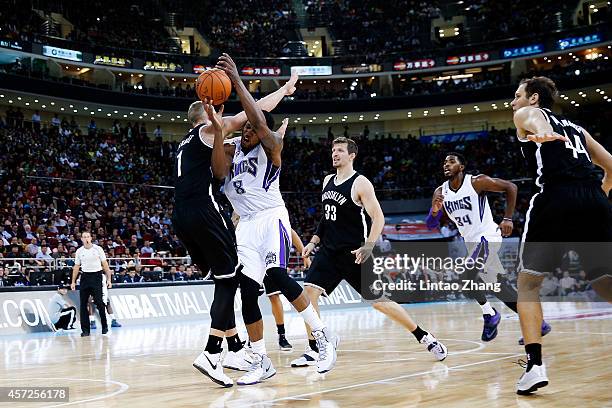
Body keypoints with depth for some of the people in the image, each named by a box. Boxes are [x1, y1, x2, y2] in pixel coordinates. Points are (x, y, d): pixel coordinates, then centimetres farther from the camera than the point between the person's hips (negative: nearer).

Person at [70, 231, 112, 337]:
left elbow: (105, 264, 0)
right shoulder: (79, 251, 6)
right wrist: (73, 281, 8)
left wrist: (108, 279, -5)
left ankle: (104, 327, 7)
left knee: (99, 302, -8)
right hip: (85, 277, 3)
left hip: (96, 276, -3)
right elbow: (76, 267, 13)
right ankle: (85, 330, 5)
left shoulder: (98, 249, -1)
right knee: (83, 304, -1)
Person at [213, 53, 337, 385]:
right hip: (246, 223, 5)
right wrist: (218, 129, -22)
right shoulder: (231, 147, 9)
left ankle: (324, 337, -14)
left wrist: (237, 80, -29)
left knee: (277, 273, -28)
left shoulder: (271, 146, -5)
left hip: (271, 217, -5)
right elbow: (219, 172, -12)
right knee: (247, 291, -4)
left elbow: (260, 123, -27)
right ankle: (262, 362, 6)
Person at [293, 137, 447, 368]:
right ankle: (313, 350, -1)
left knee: (379, 301, -2)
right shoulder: (327, 181, 10)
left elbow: (378, 218, -16)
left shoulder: (360, 183, -11)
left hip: (354, 254, -6)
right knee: (309, 291, -11)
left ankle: (425, 338, 15)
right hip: (329, 251, 6)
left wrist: (368, 246, -29)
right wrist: (314, 241, 15)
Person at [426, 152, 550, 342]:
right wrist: (435, 211, -20)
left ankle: (490, 314, -6)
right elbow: (431, 225, 2)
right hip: (471, 241, 7)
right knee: (499, 286, 11)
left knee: (466, 274, -26)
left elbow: (510, 187, -8)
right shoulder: (440, 192, 2)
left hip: (487, 237, -7)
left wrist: (508, 218, -14)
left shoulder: (477, 182, -14)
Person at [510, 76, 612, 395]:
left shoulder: (527, 113, 18)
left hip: (556, 197, -5)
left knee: (527, 283, 8)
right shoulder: (574, 126, 33)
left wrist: (540, 133, -31)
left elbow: (535, 120, -8)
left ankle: (535, 365, -7)